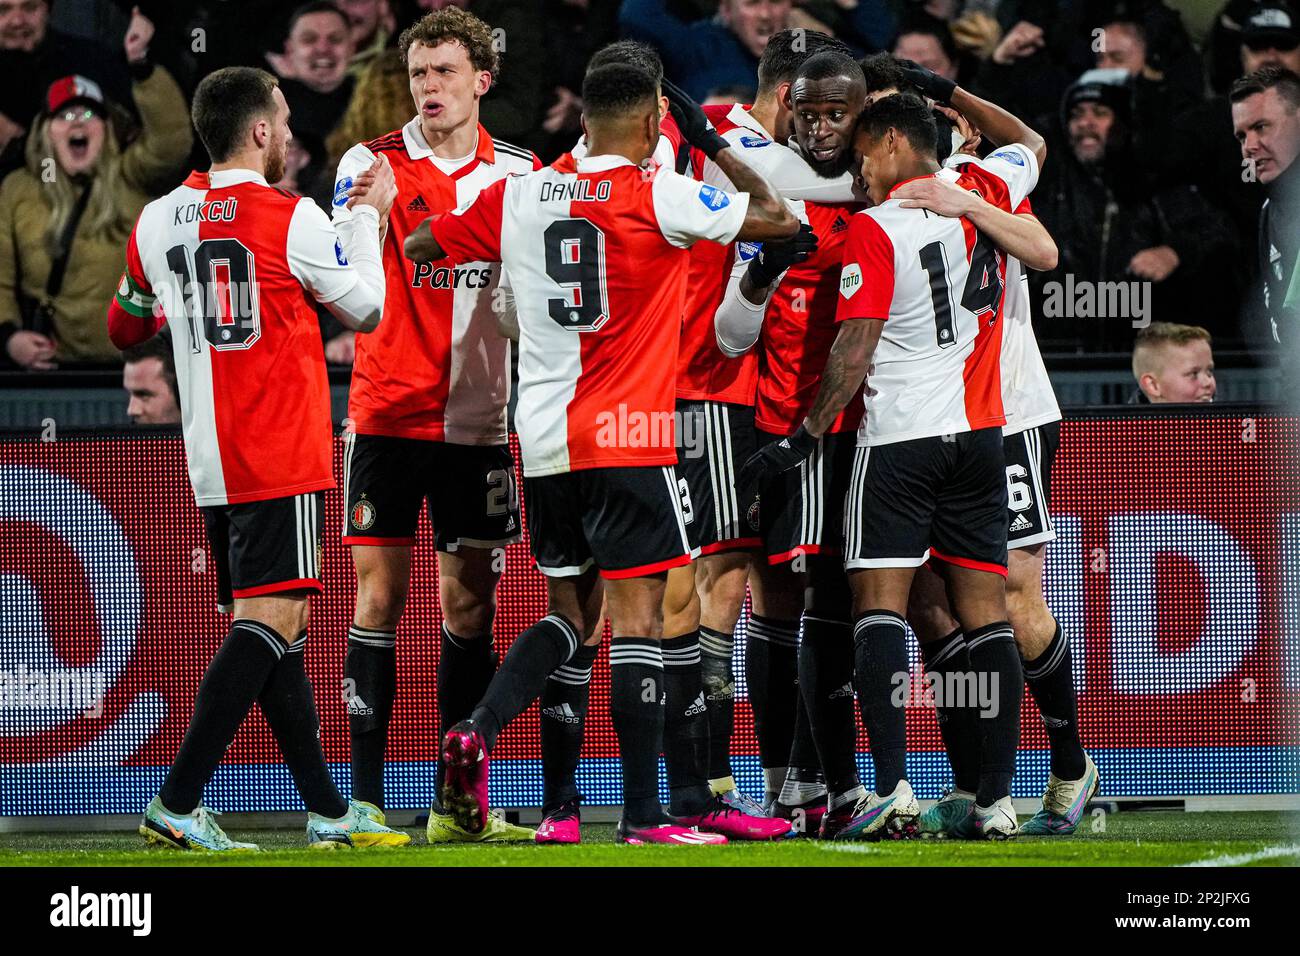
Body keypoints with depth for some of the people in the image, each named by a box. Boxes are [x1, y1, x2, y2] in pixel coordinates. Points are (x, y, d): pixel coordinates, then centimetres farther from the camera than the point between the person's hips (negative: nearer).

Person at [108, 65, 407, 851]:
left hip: (212, 462, 7)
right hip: (283, 460, -7)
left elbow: (126, 329, 23)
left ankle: (328, 812, 14)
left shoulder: (159, 221, 8)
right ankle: (178, 803, -18)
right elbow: (366, 308, 4)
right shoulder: (290, 219, -10)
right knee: (269, 622, -10)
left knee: (276, 626, 11)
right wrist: (369, 217, 17)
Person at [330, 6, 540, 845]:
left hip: (477, 420, 3)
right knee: (380, 595, -4)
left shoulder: (519, 172, 6)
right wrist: (362, 214, -32)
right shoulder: (372, 164, -2)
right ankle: (364, 799, -1)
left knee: (471, 606, 5)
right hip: (387, 416, -3)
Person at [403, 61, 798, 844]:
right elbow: (779, 219, 0)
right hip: (627, 440, -5)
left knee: (569, 611, 18)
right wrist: (715, 143, 10)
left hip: (545, 443, 5)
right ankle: (643, 816, -5)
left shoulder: (518, 197, 5)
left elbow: (419, 246, 18)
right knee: (638, 618, -3)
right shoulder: (659, 196, -8)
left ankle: (480, 730, -4)